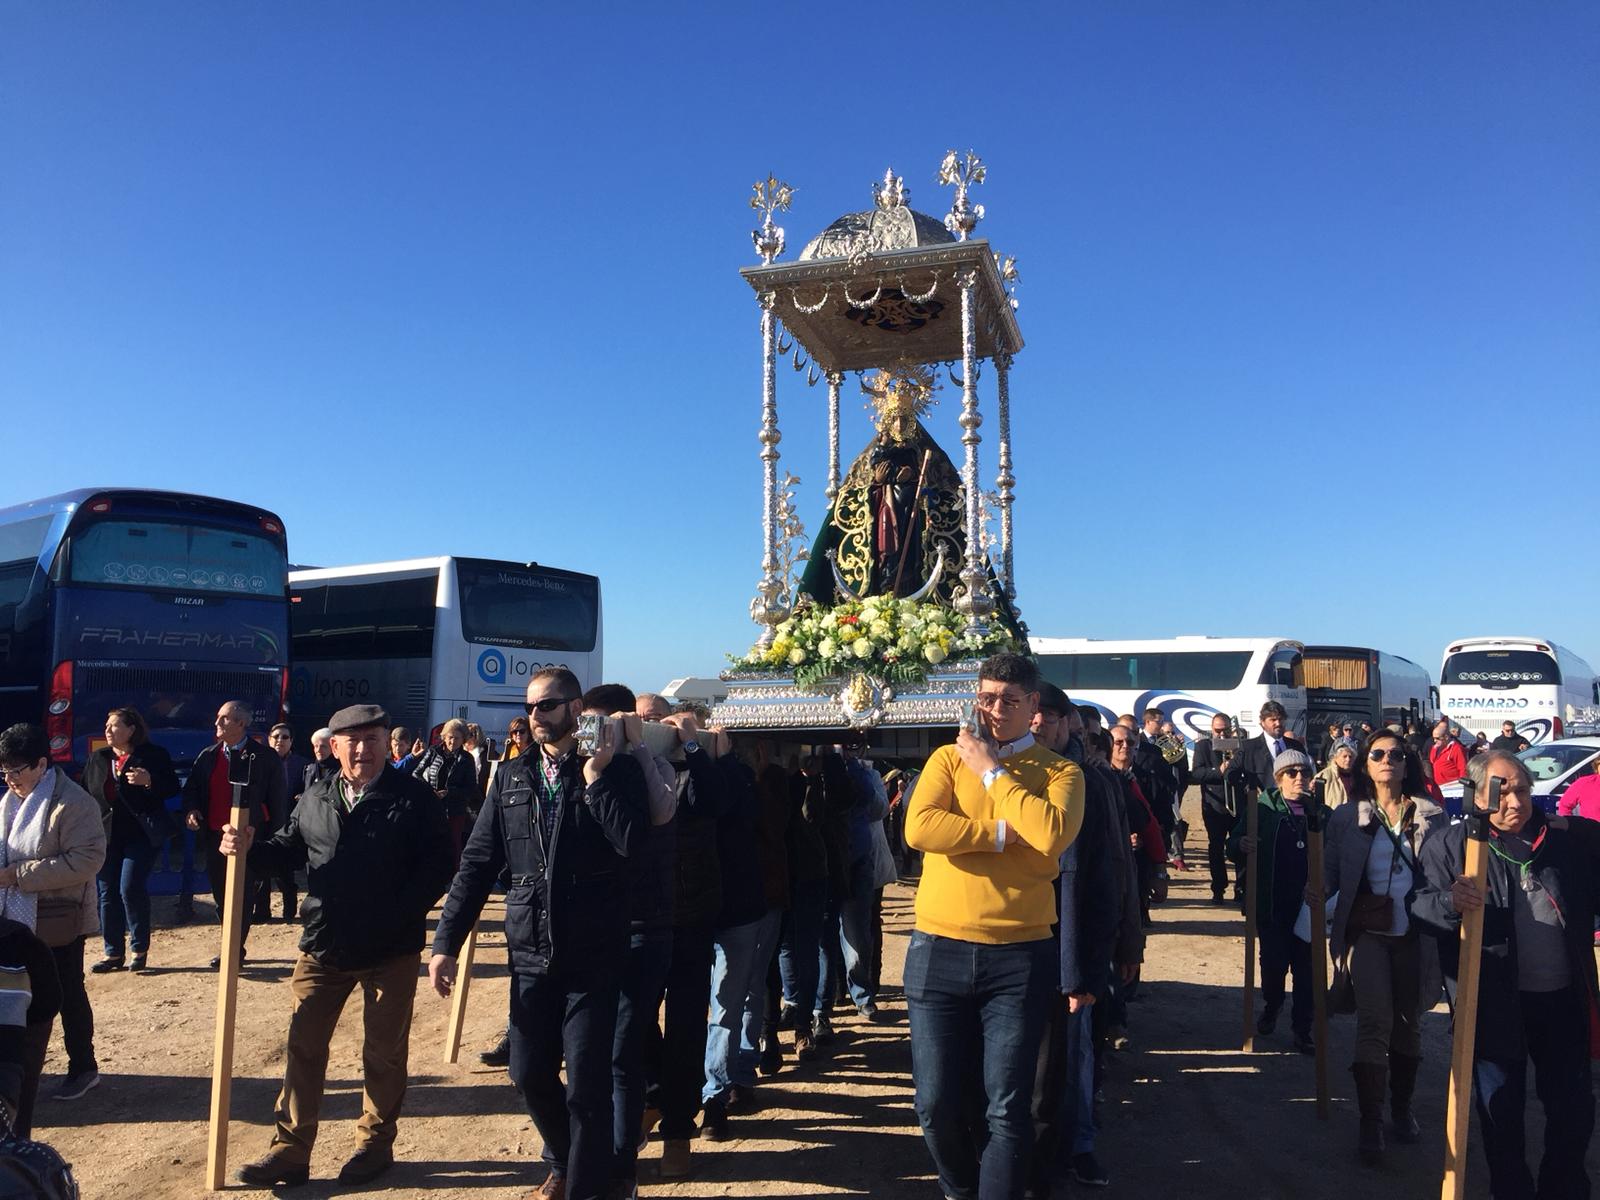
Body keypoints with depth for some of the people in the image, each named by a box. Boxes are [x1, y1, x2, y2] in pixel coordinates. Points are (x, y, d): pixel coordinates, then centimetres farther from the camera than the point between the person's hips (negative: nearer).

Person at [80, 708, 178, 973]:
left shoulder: (154, 755, -2)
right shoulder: (97, 759, 12)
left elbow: (172, 788, -5)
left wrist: (149, 781, -22)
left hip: (140, 834, -5)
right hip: (106, 836, 5)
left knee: (131, 888, -12)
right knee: (107, 893, 7)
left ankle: (140, 949, 5)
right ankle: (113, 953, 18)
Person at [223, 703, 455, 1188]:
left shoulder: (415, 798, -8)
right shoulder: (315, 798, 6)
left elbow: (438, 866, -12)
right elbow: (290, 849, 15)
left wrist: (399, 916, -19)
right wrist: (249, 846, -4)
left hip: (391, 950, -4)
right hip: (323, 946, 4)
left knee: (383, 1052, 10)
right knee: (303, 1047, 9)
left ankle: (375, 1145, 26)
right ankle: (290, 1149, 21)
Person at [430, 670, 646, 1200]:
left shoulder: (617, 771, -5)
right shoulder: (512, 778, 7)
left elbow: (632, 842, -21)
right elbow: (478, 862, 5)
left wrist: (594, 776, -20)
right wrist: (447, 942, 1)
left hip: (593, 957, -4)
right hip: (531, 954, 5)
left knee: (586, 1086, 2)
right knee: (531, 1076, 16)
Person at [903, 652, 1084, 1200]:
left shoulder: (1061, 772, 4)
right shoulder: (948, 758, 6)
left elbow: (1053, 834, -18)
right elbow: (919, 828, -12)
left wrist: (992, 772, -10)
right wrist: (1006, 833, -12)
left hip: (1020, 956, -1)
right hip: (939, 951, 2)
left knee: (1007, 1108, 0)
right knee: (937, 1103, 8)